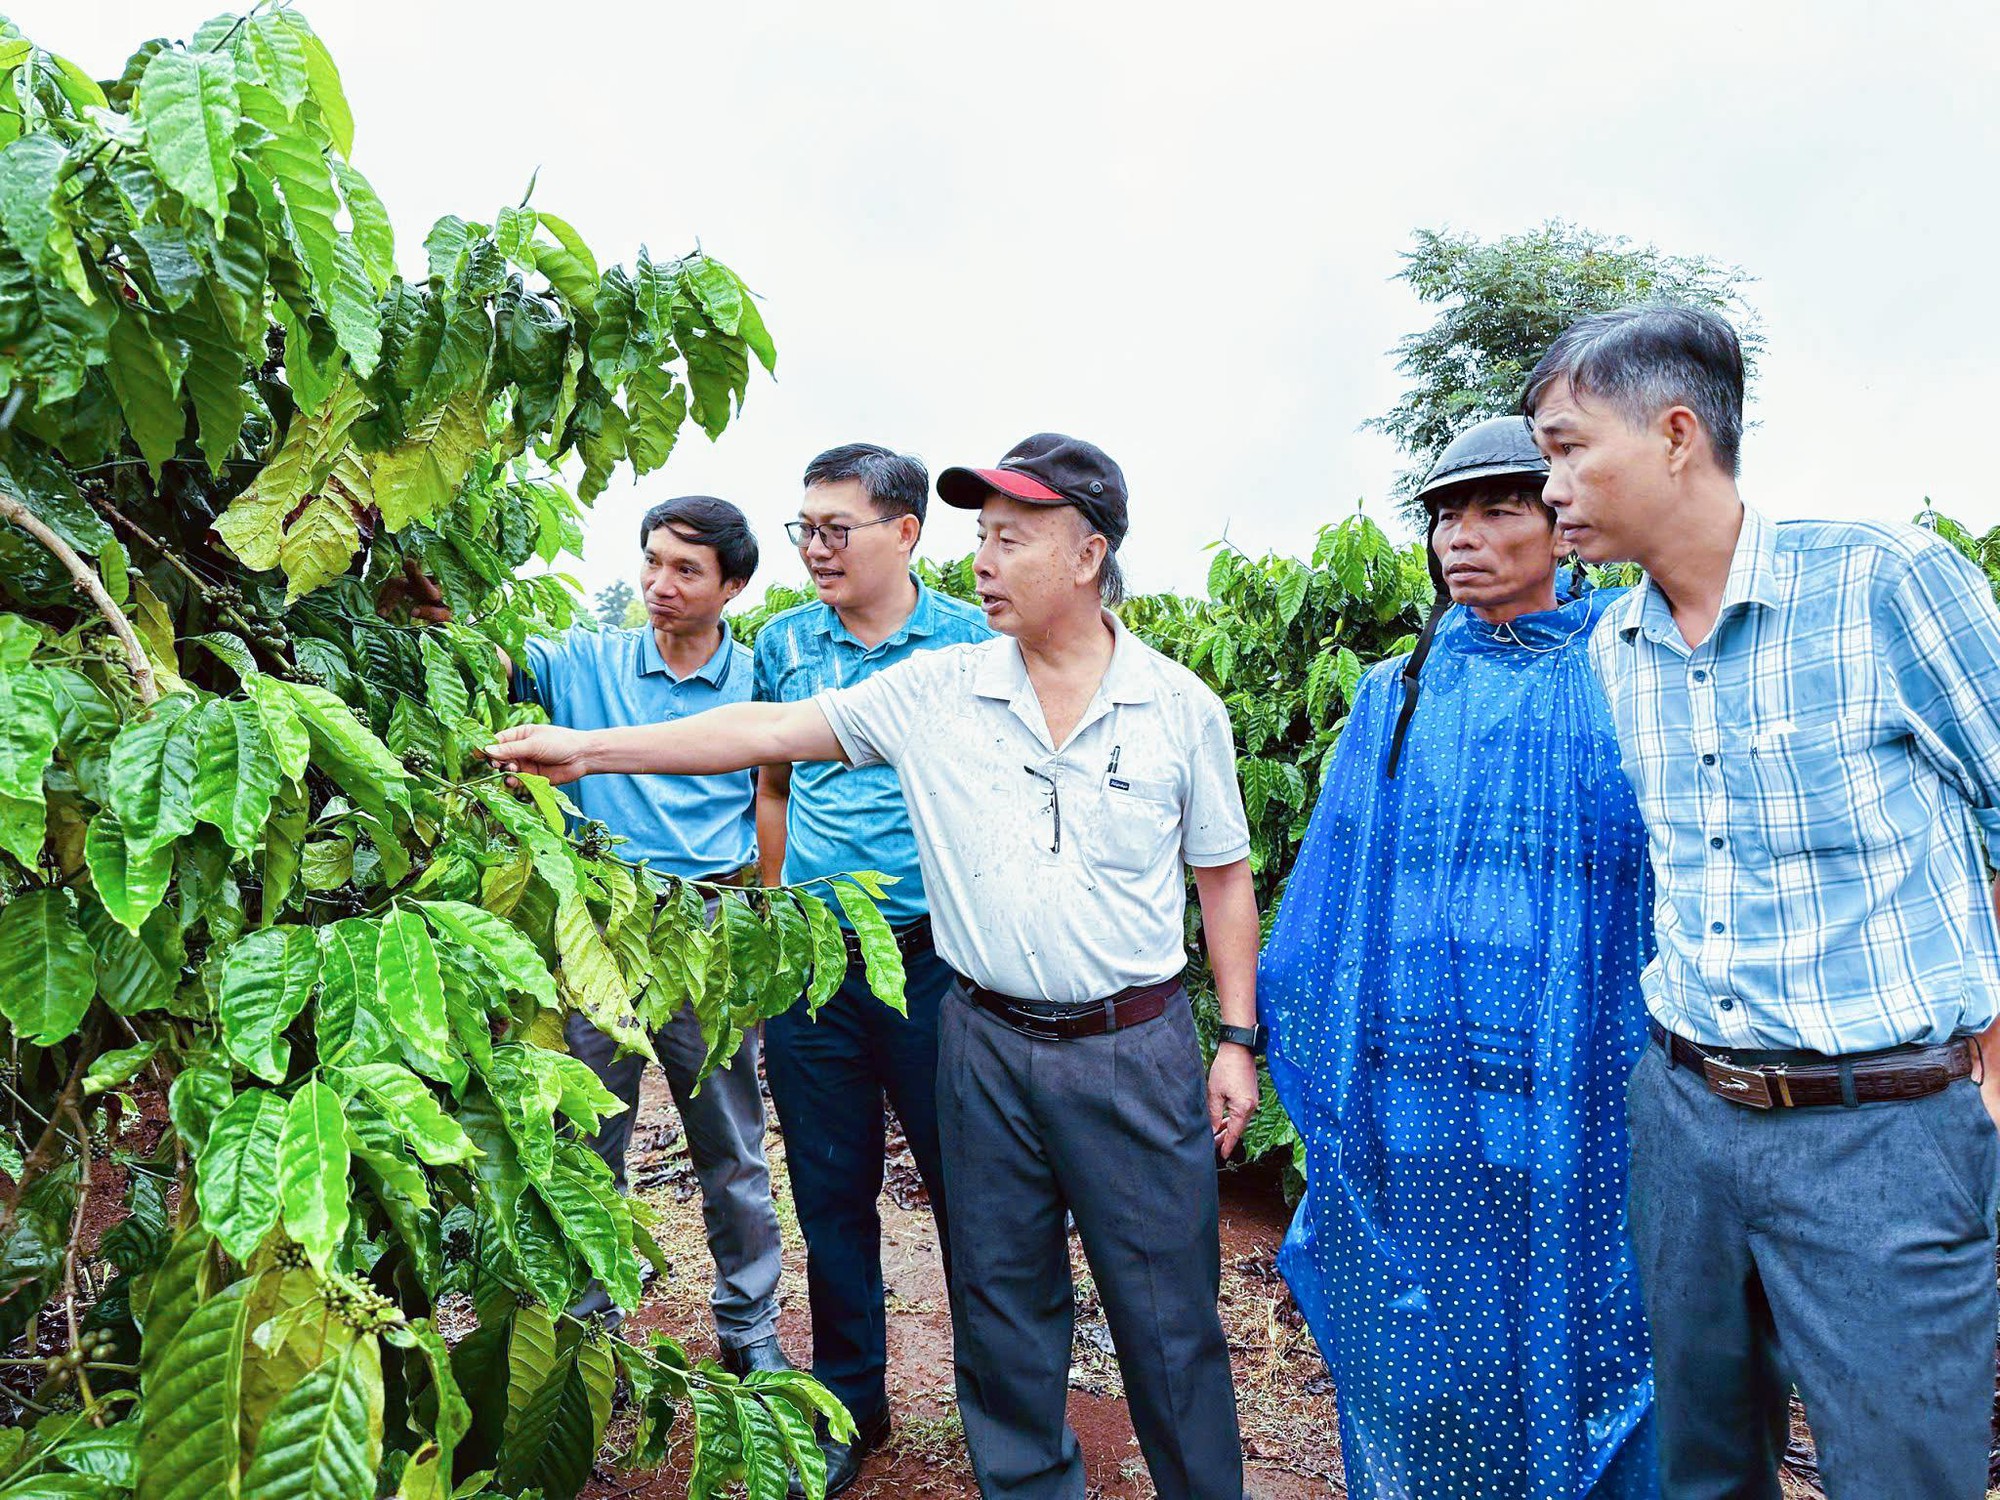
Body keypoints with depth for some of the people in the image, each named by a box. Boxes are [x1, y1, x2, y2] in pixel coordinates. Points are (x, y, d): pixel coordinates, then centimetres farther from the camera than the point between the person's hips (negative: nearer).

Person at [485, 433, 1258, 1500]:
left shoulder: (1180, 706, -3)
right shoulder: (934, 691, -2)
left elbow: (1224, 877, 4)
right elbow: (771, 730, -3)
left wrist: (1238, 1038, 1)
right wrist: (585, 750, -7)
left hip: (1136, 1048, -1)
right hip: (987, 1044, 2)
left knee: (1168, 1314, 9)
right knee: (1001, 1307, 16)